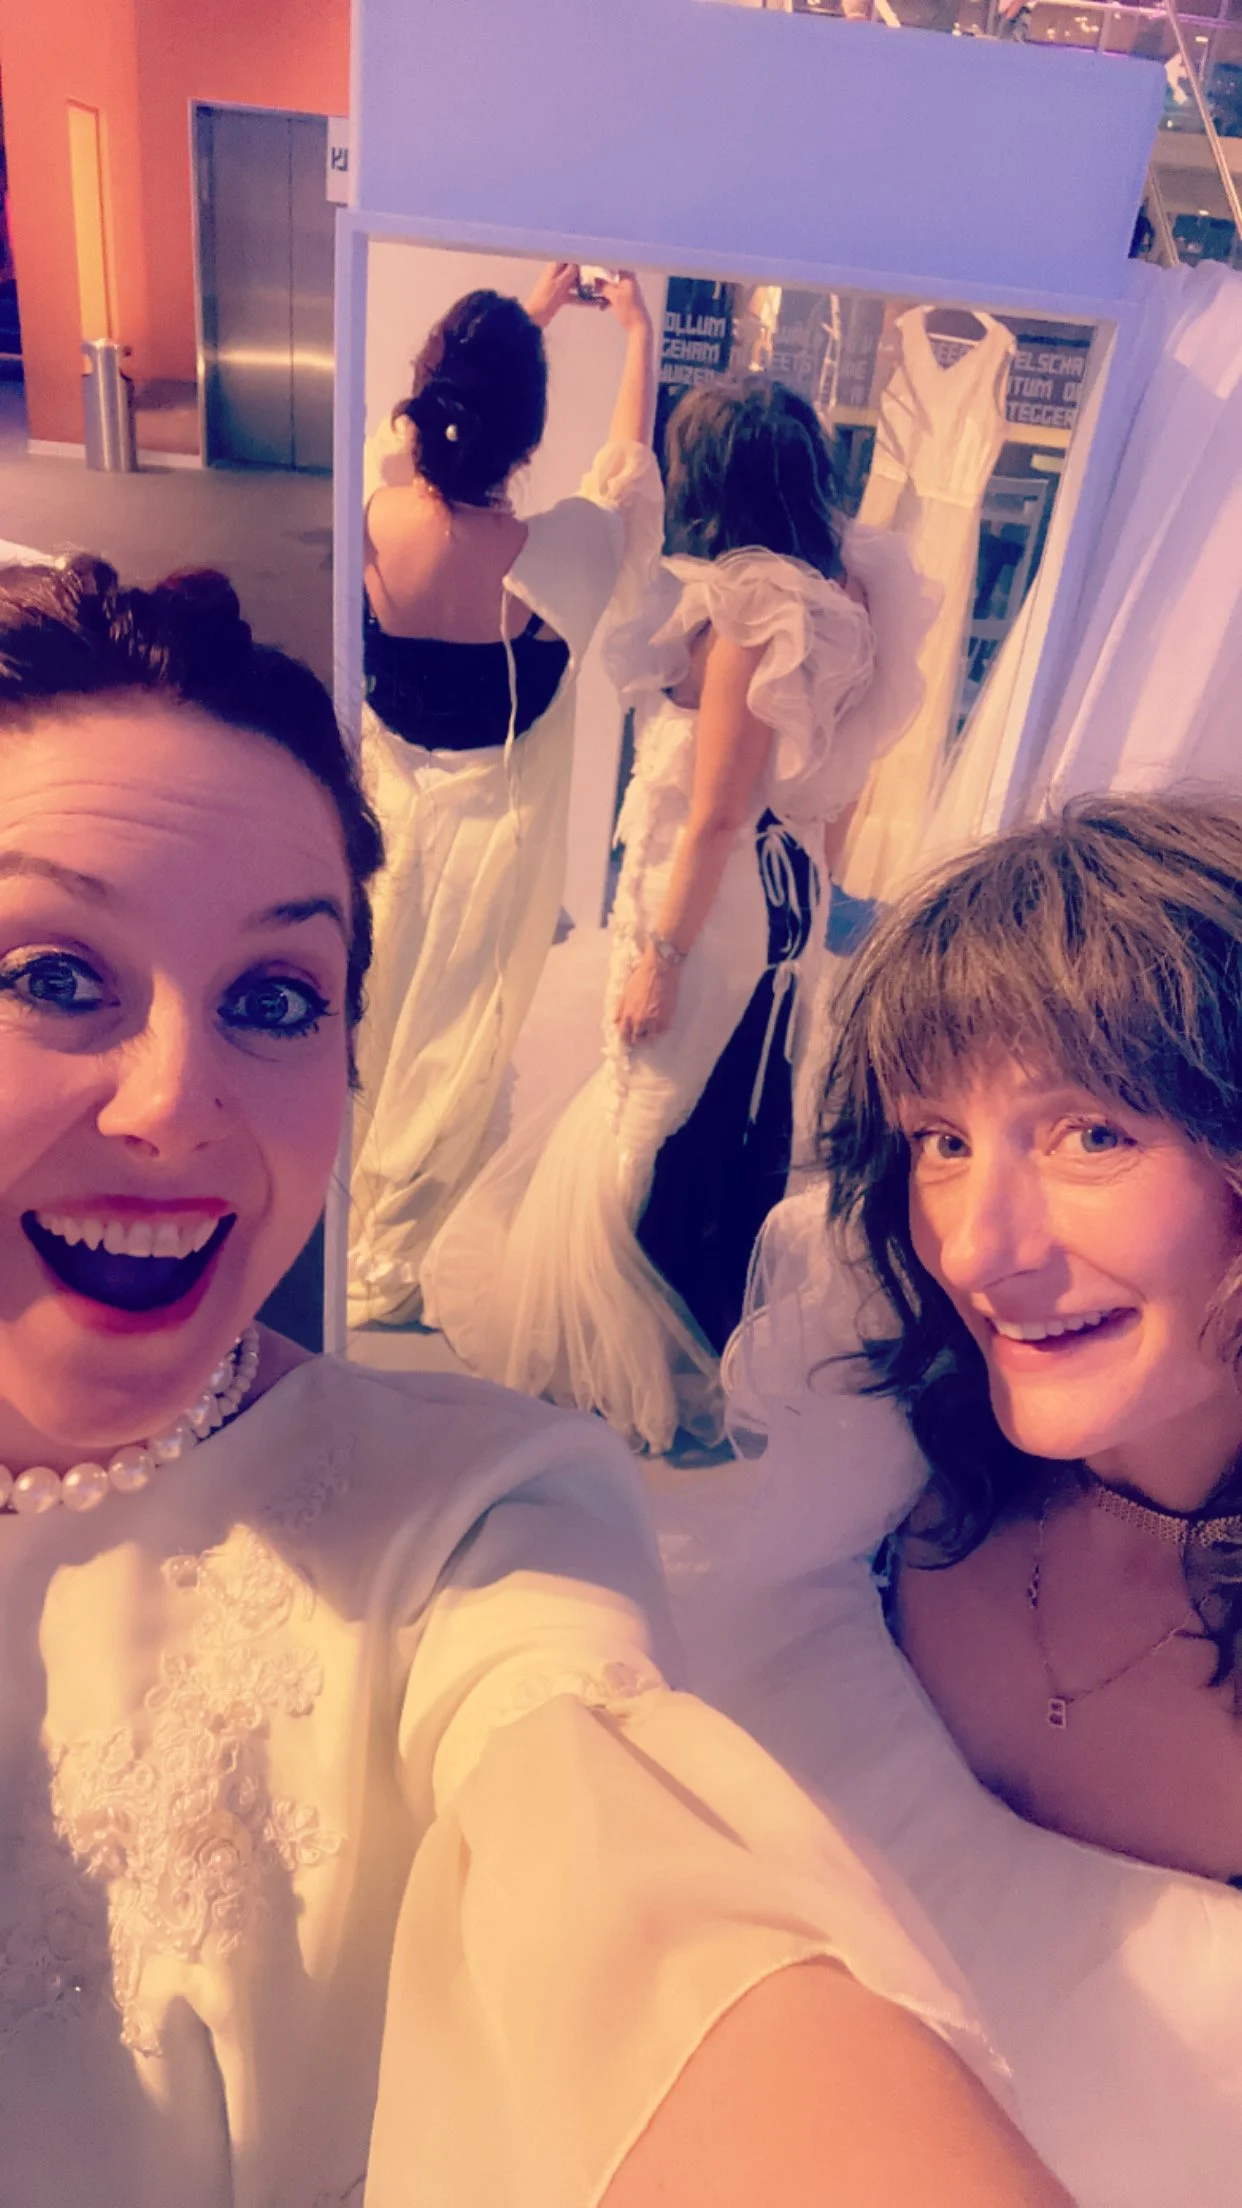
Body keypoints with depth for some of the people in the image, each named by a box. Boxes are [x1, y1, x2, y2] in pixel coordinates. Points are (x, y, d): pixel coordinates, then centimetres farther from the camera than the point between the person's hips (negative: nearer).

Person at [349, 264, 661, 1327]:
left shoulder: (377, 506, -16)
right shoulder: (549, 553, -26)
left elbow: (443, 399, 7)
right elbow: (628, 466, -2)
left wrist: (531, 311, 19)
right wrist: (639, 330, 12)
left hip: (385, 797, 5)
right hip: (491, 830, -4)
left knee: (364, 1020, 23)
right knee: (451, 1049, 10)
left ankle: (347, 1227, 44)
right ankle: (382, 1274, 24)